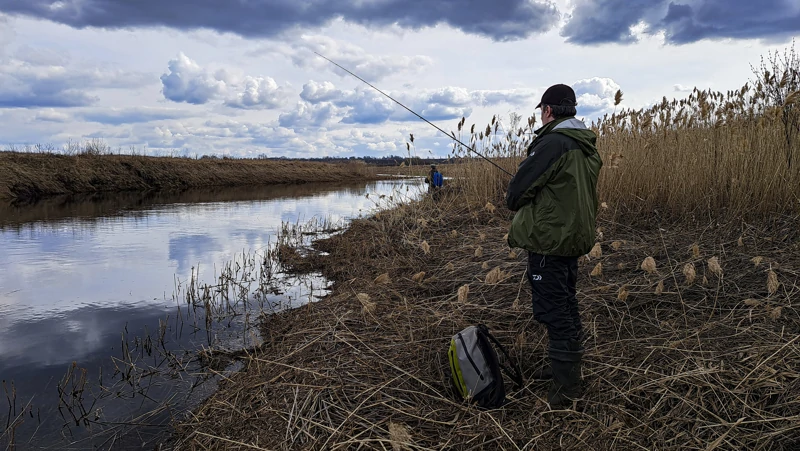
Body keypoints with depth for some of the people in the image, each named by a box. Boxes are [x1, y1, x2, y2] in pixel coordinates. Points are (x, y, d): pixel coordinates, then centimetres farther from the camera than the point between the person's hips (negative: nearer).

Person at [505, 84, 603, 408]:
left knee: (553, 312, -3)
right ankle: (565, 367, 36)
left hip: (548, 240, -10)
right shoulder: (587, 147, 11)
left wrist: (514, 201, 5)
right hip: (575, 237, 10)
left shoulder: (553, 143, -18)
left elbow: (516, 193, -17)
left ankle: (566, 389, 5)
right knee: (566, 307, 20)